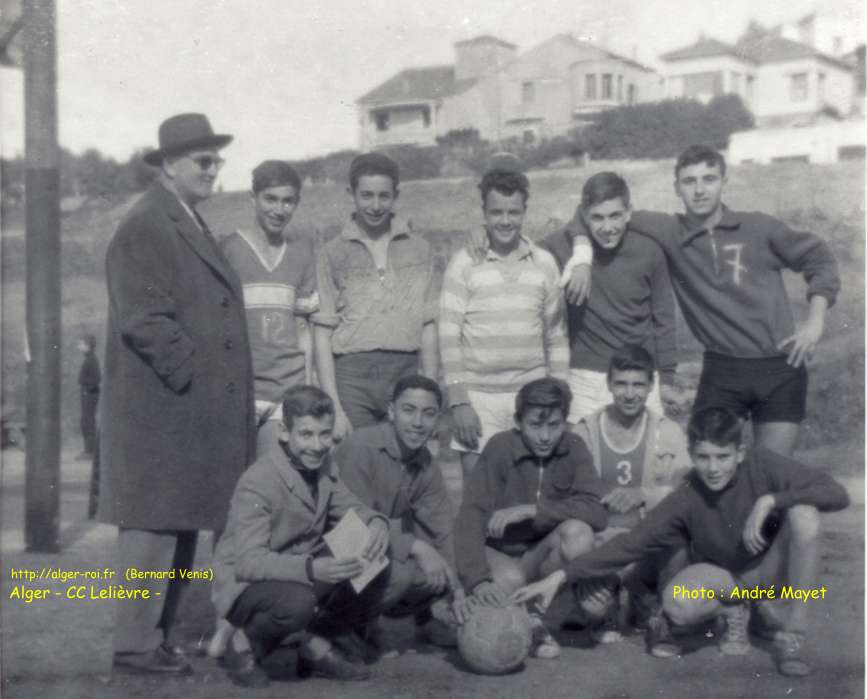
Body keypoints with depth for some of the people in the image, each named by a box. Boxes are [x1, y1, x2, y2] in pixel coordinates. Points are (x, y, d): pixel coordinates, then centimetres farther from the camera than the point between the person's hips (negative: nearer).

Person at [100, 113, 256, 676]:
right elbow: (143, 320, -20)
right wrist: (192, 375, -16)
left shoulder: (192, 224, 18)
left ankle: (159, 634, 24)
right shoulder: (143, 230, -12)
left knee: (183, 522, 13)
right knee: (154, 524, -2)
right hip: (163, 409, -9)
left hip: (195, 411, 9)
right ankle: (136, 645, 8)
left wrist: (218, 388, 14)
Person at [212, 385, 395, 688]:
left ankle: (315, 643, 5)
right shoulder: (258, 482, -24)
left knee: (384, 578, -10)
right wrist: (312, 569, -47)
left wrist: (376, 523, -20)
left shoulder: (323, 466, -2)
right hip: (246, 586, -7)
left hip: (303, 575, 7)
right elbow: (248, 562, -31)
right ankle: (244, 646, -7)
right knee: (296, 601, -39)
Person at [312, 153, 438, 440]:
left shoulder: (418, 249, 11)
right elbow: (322, 335, 2)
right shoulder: (333, 253, 6)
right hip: (353, 376, -1)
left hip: (406, 373, 1)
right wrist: (333, 408, -6)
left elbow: (428, 327, 10)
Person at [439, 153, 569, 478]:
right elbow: (448, 336, -2)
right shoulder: (463, 263, 0)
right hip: (479, 397, -2)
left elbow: (556, 338, 12)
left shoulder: (545, 263, 8)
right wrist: (458, 401, -8)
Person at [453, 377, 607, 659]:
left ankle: (535, 613, -8)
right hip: (497, 552, -3)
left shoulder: (573, 448, -8)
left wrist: (533, 509, -30)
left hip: (542, 555, 3)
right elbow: (470, 517, -26)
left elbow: (596, 513, -20)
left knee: (578, 533, -28)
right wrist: (477, 581, -41)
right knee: (510, 580, -36)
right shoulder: (500, 447, -17)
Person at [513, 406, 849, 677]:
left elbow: (837, 493, -27)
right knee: (677, 603, -33)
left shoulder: (763, 465, -22)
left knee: (804, 514, -31)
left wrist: (769, 500, -37)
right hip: (723, 576, 0)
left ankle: (793, 635, -15)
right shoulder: (687, 500, -19)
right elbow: (630, 543, -20)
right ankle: (736, 610, 4)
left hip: (772, 568, 0)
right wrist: (561, 576, -27)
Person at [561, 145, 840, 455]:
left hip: (780, 369, 0)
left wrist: (815, 320, 0)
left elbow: (818, 258, 10)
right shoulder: (669, 234, -2)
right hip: (722, 370, 0)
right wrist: (583, 254, -18)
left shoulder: (758, 228, -1)